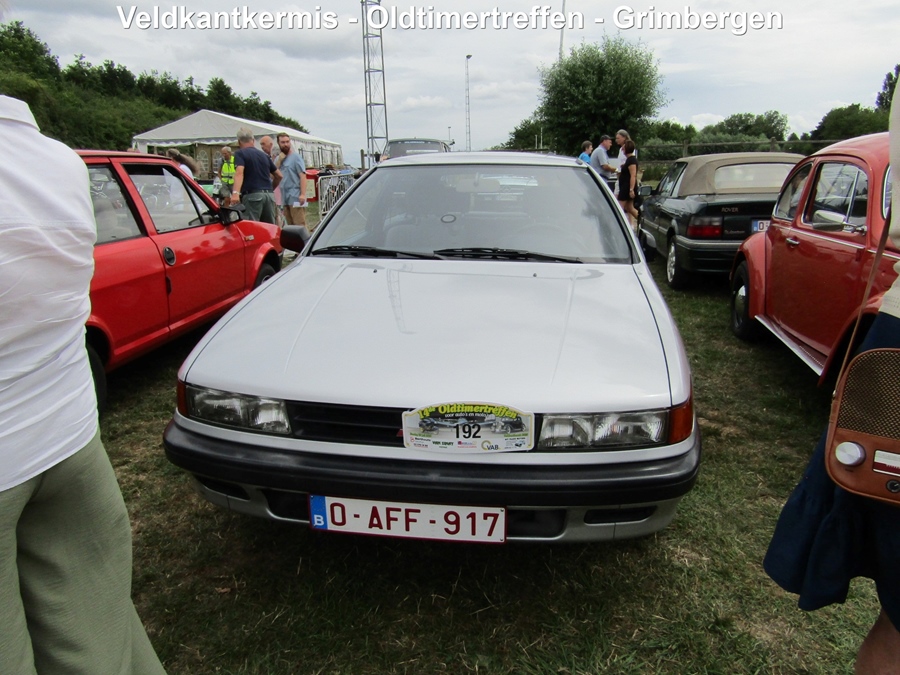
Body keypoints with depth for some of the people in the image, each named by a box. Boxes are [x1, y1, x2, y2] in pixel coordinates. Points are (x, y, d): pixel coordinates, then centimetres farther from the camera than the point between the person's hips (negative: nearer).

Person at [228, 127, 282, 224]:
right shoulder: (264, 155, 18)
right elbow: (279, 175, 22)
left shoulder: (240, 154, 2)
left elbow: (239, 173, -16)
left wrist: (235, 193, -29)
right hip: (269, 195, 5)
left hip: (252, 195, -5)